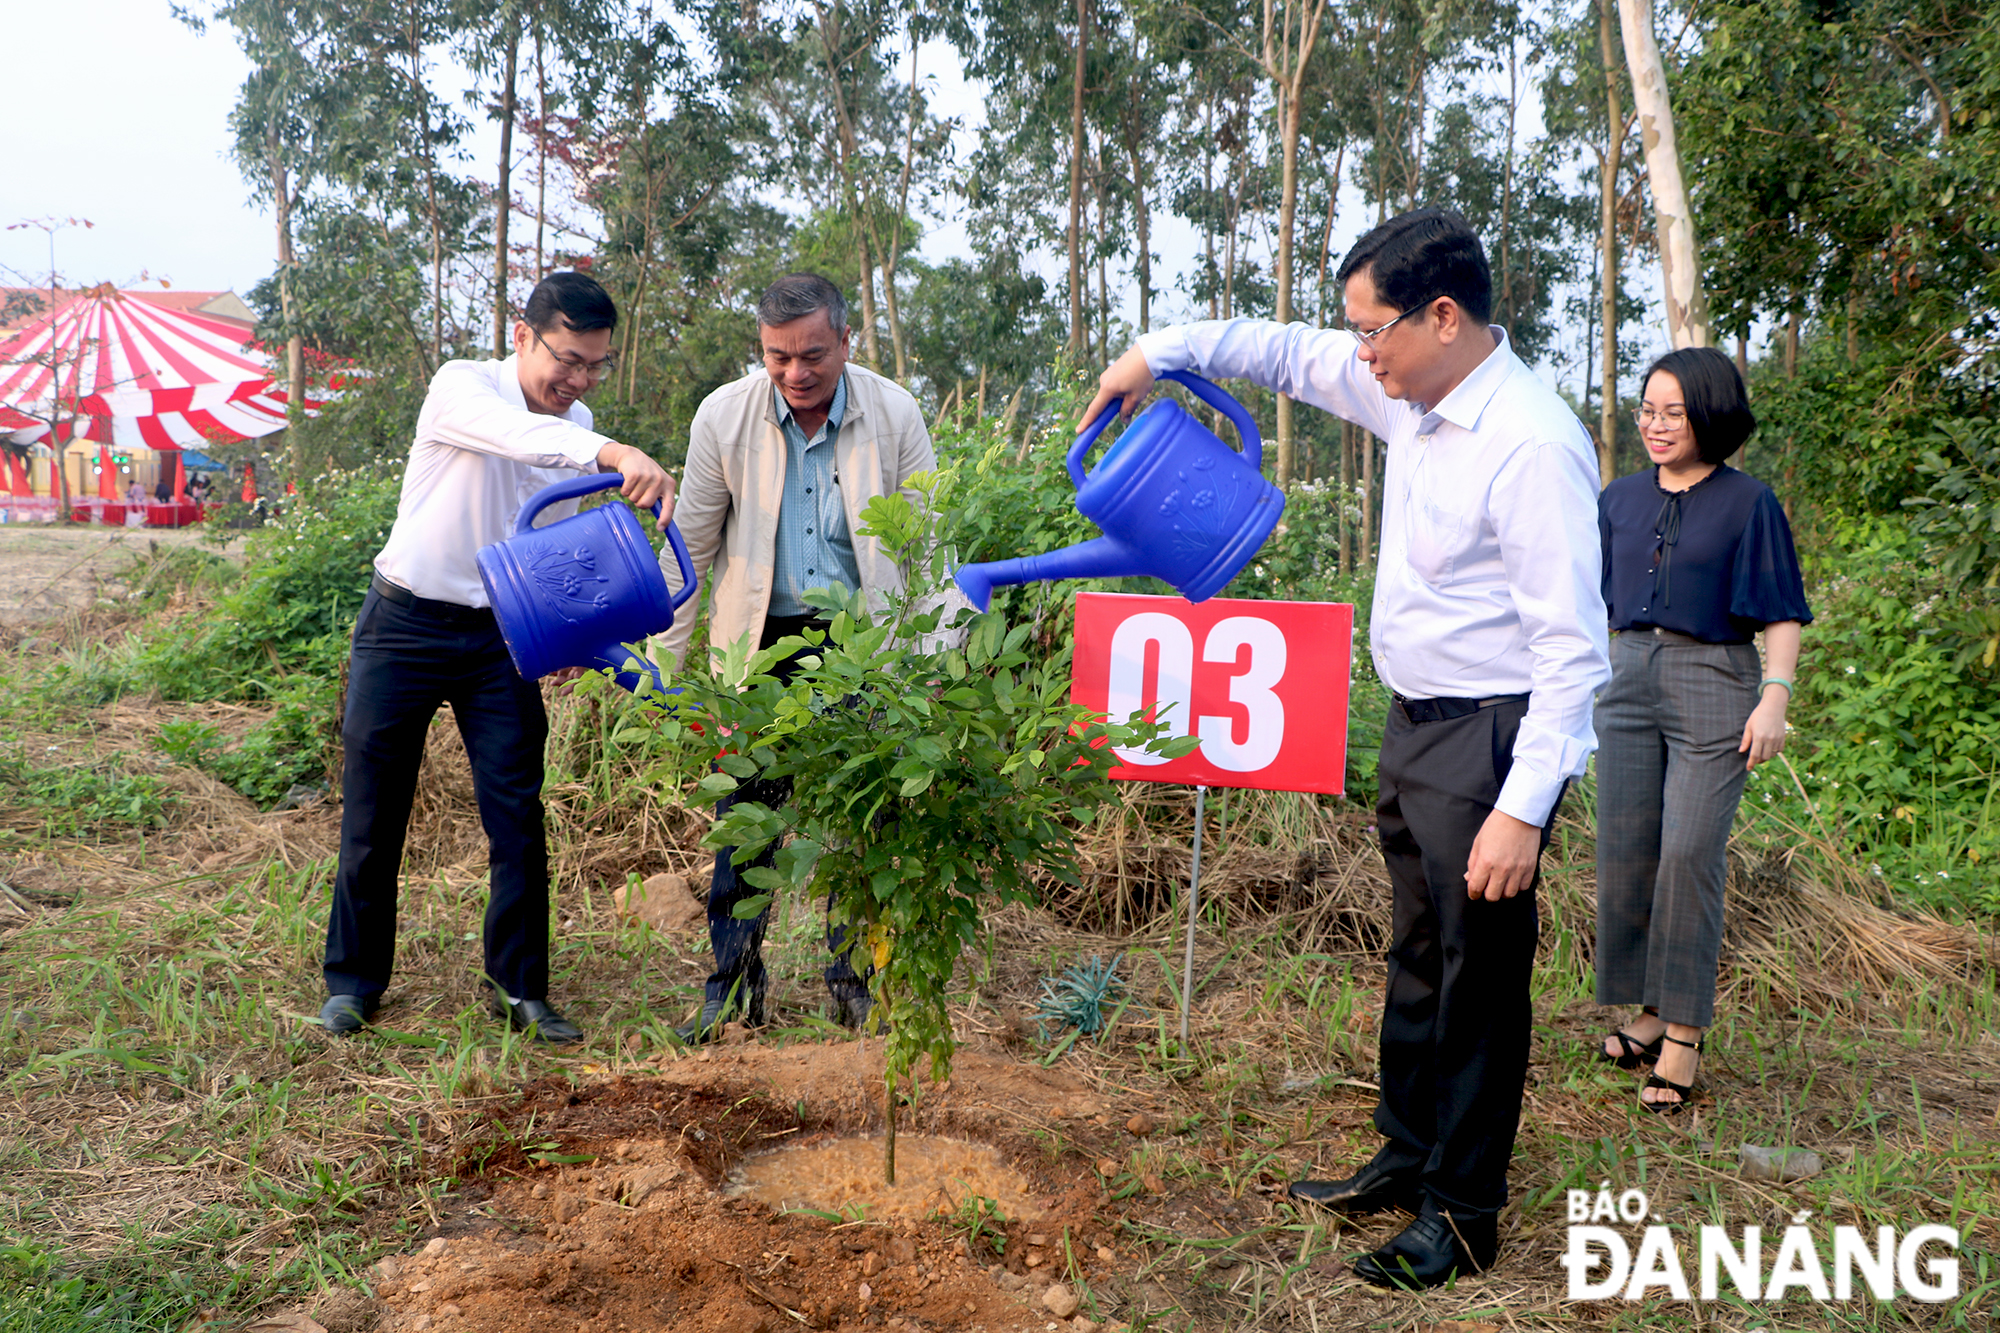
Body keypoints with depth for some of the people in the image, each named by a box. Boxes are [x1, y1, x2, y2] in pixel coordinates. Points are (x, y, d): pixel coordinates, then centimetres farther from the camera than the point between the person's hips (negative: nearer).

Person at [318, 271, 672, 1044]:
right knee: (374, 814, 5)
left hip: (500, 634, 4)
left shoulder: (579, 427, 5)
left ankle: (518, 987, 10)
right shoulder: (461, 388, -13)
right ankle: (353, 981, 22)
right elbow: (517, 436, -37)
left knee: (518, 815, -2)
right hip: (406, 625, -4)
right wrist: (616, 455, -54)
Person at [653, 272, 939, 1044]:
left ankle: (857, 983, 17)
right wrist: (666, 657, 4)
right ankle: (733, 989, 15)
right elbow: (688, 546, 3)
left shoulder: (894, 415, -5)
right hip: (761, 641, 1)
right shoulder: (724, 415, -5)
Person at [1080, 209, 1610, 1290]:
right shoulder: (1413, 397, 3)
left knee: (1479, 975, 4)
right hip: (1414, 724, 9)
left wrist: (1525, 806, -26)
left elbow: (1573, 645, -23)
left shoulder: (1533, 448, -22)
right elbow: (1291, 353, 21)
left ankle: (1462, 1215, 20)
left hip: (1490, 736, -9)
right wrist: (1160, 350, 12)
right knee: (1417, 953, 20)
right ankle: (1407, 1158, 37)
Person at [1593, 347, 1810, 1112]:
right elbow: (1594, 600, 16)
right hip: (1629, 677, 5)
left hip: (1714, 683, -5)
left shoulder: (1748, 504, -1)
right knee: (1625, 849, 4)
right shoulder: (1621, 500, 11)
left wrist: (1774, 697, -12)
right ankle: (1653, 1012, 18)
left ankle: (1685, 1034, 1)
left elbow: (1782, 615, -2)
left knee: (1690, 854, -8)